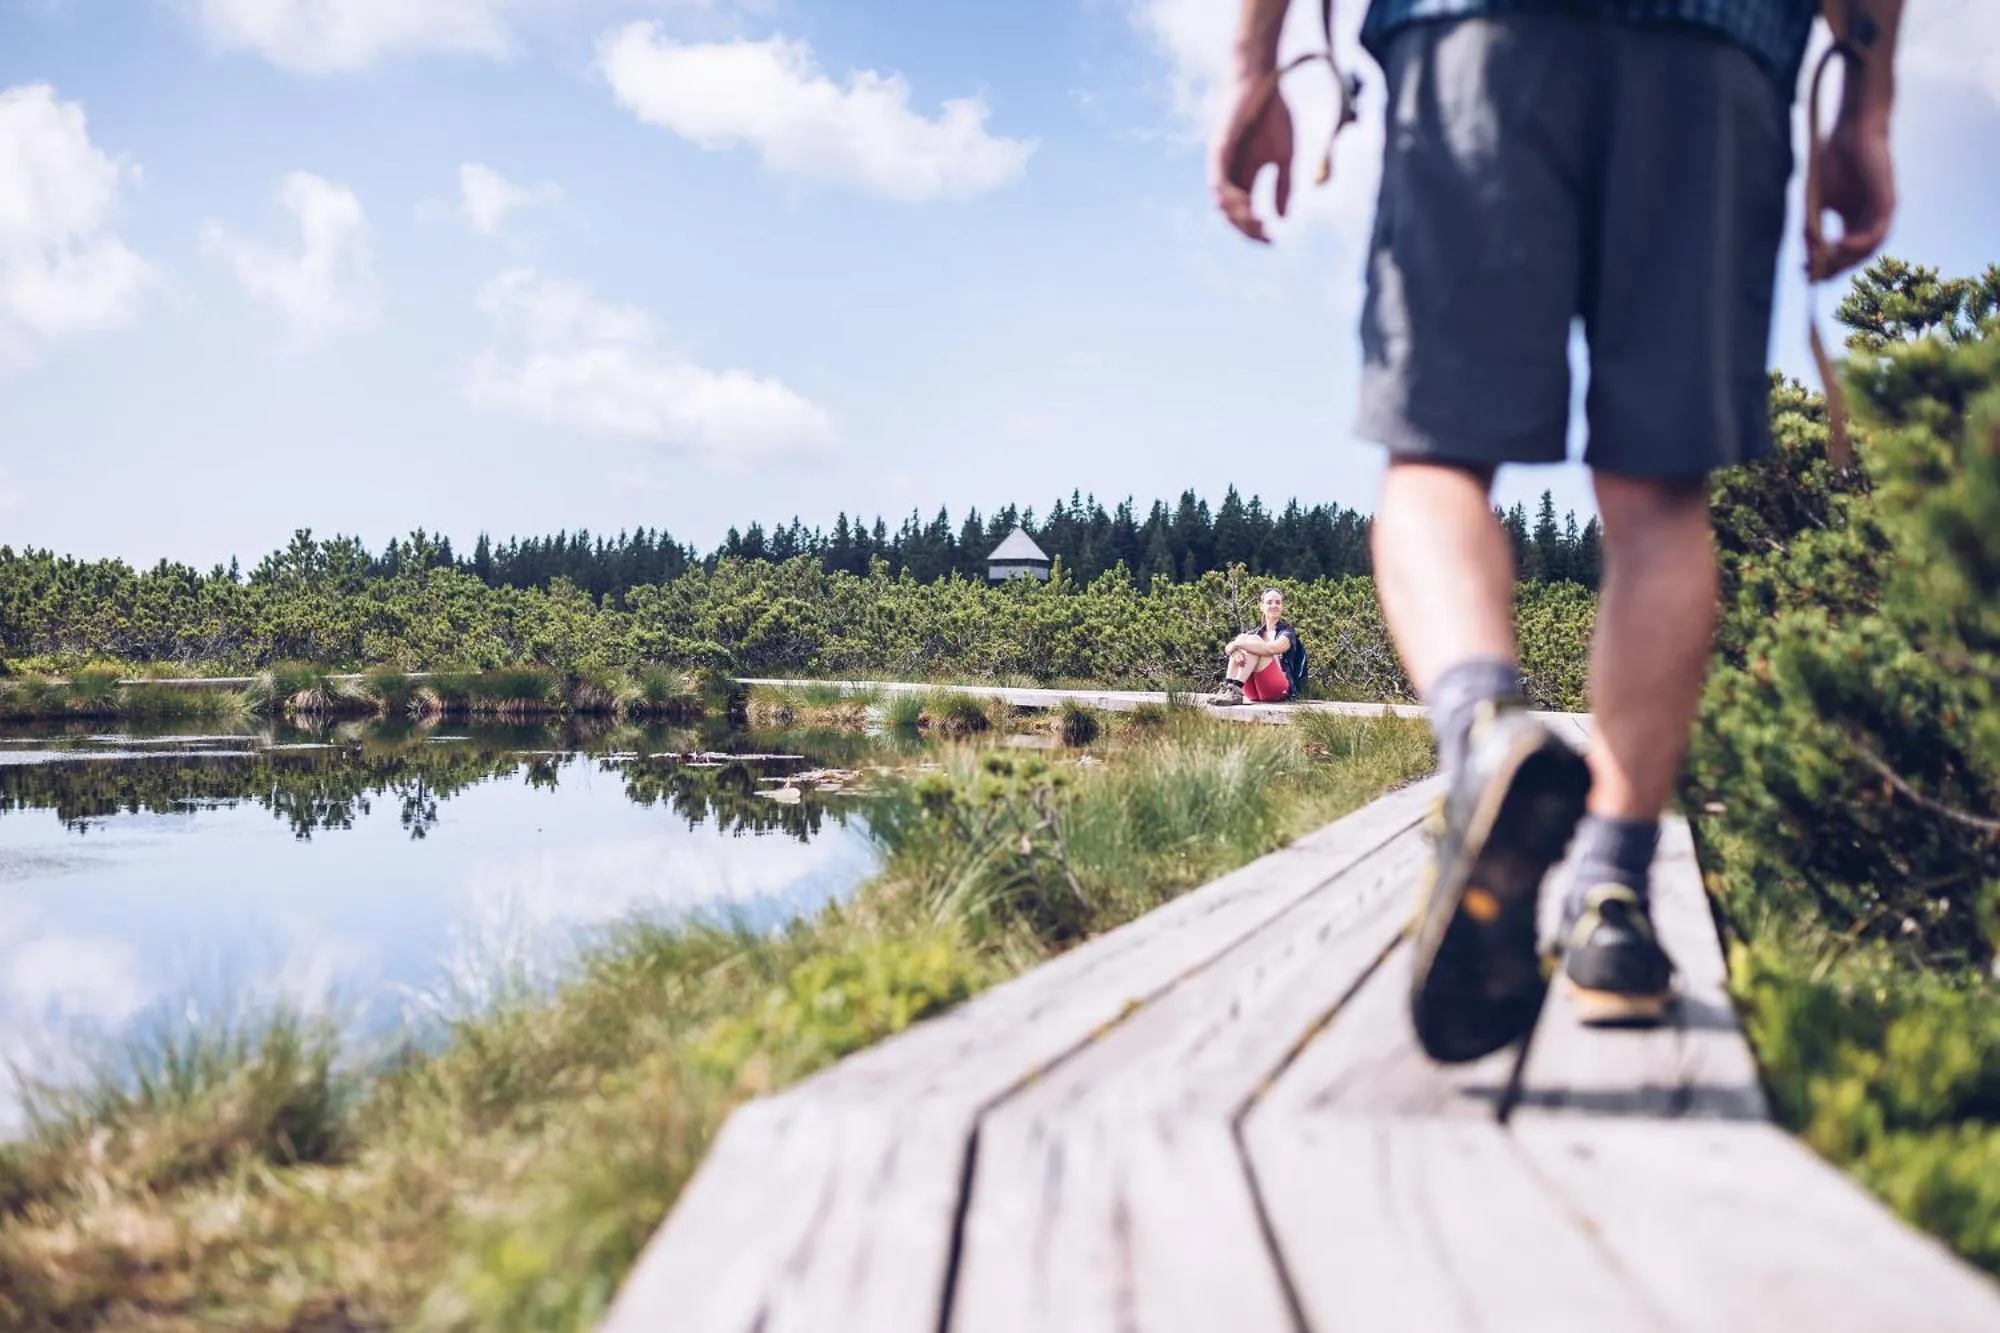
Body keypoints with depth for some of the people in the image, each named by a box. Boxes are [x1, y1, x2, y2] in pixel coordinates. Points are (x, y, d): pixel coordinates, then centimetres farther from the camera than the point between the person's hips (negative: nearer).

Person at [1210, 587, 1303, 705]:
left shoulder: (1287, 633, 3)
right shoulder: (1256, 632, 21)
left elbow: (1272, 648, -22)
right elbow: (1229, 647, 0)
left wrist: (1238, 644, -22)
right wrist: (1235, 651, -24)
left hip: (1280, 690, -5)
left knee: (1253, 640, -20)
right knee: (1242, 637, -11)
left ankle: (1236, 690, -37)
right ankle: (1226, 687, -31)